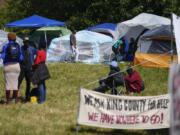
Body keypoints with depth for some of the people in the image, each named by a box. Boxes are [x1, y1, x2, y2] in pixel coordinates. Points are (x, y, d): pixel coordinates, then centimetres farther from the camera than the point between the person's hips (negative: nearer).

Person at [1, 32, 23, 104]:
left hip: (7, 65, -3)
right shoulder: (18, 46, 2)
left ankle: (7, 101, 0)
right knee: (15, 82, 10)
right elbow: (21, 58, 0)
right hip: (16, 65, 3)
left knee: (8, 83, 2)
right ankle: (16, 100, 7)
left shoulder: (5, 46, -7)